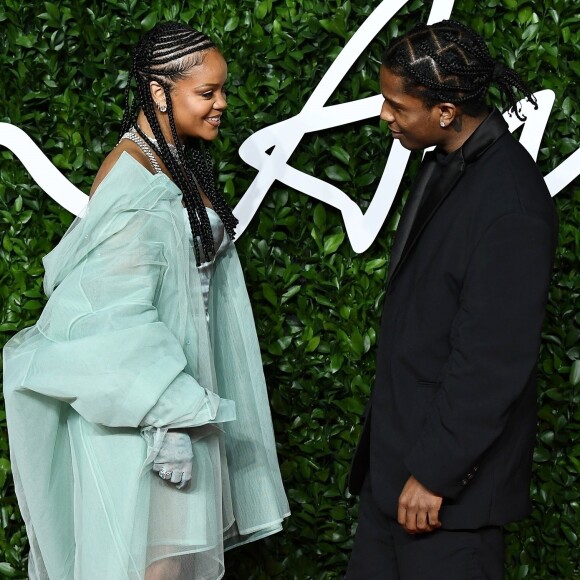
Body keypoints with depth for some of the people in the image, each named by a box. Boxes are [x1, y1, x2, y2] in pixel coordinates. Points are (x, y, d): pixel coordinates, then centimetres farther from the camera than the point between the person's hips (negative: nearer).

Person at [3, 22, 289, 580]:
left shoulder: (184, 162, 6)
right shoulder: (133, 183, -22)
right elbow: (120, 319, -24)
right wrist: (167, 420, -24)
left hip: (185, 372, 9)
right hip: (141, 402, -9)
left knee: (183, 533, 17)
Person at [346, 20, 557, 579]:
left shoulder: (510, 205, -24)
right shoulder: (446, 164, 5)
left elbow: (493, 361, -23)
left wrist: (434, 472, -18)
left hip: (449, 466, -9)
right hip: (394, 448, 9)